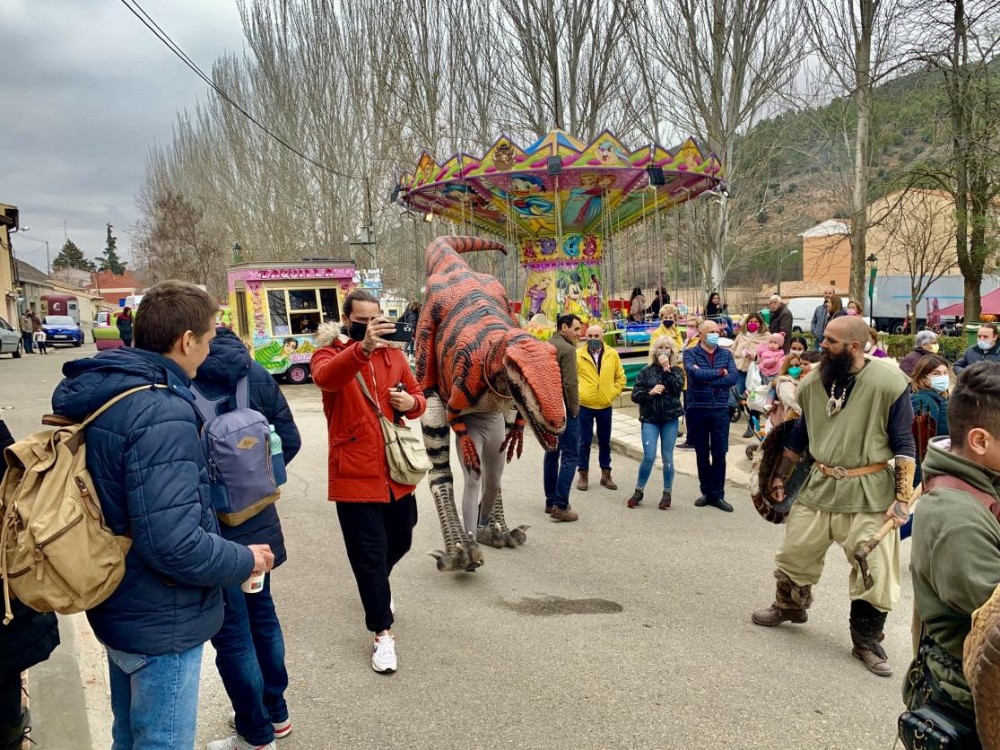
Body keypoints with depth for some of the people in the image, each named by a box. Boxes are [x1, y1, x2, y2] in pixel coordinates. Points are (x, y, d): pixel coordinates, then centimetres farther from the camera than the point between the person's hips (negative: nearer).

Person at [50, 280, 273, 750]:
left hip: (118, 607, 9)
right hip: (161, 624, -9)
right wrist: (246, 561, -17)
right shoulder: (161, 415, -29)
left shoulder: (100, 394, 1)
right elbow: (174, 544, -34)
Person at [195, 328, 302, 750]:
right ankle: (275, 712, 39)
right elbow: (289, 441, -1)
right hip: (258, 522, 6)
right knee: (262, 615, 22)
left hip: (211, 529, -5)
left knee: (232, 635, 10)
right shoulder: (257, 374, -4)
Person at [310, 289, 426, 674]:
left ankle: (376, 585, 53)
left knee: (400, 542, 22)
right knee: (368, 554, 1)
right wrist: (362, 348, -50)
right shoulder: (329, 354, -7)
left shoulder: (393, 353, 7)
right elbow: (325, 377, -33)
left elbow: (417, 395, 16)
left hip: (397, 471, 5)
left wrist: (411, 403, -10)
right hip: (356, 474, -5)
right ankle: (382, 632, 17)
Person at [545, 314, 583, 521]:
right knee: (570, 455, -5)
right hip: (564, 409, -9)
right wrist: (574, 408, -11)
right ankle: (561, 505, -10)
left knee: (551, 453, 16)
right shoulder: (567, 349, -15)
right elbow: (570, 383, -21)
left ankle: (551, 501, 22)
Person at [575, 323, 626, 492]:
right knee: (584, 442, 4)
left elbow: (621, 377, 10)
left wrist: (613, 393, 1)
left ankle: (606, 475, 24)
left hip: (605, 406, 2)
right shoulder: (578, 354, -6)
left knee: (605, 442, 12)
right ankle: (583, 475, 16)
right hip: (584, 405, -2)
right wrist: (575, 393, -6)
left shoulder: (612, 354, 1)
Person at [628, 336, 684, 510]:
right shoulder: (646, 371, 4)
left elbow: (677, 388, -13)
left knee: (667, 458, 5)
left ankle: (667, 493, 19)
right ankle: (638, 491, 10)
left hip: (670, 419, 1)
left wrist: (667, 369, -14)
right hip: (650, 419, 0)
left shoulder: (677, 370, 5)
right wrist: (650, 392, -16)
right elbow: (635, 395, 0)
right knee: (649, 457, -7)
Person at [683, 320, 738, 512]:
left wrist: (706, 378, -15)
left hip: (720, 410, 1)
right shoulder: (690, 353, 0)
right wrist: (719, 372, -10)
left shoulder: (726, 354, 7)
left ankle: (718, 495, 14)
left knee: (719, 453, 4)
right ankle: (706, 492, 22)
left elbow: (733, 378, -9)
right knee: (702, 454, 9)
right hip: (697, 409, -1)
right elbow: (695, 373, -19)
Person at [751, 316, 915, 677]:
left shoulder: (889, 384, -13)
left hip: (869, 492, -4)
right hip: (819, 485, 4)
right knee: (794, 553, 15)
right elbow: (799, 434, 13)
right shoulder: (813, 382, 1)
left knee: (875, 573, 4)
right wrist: (780, 476, 17)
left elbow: (903, 445, -9)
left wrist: (902, 498, -13)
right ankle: (789, 606, 43)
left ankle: (866, 641, 25)